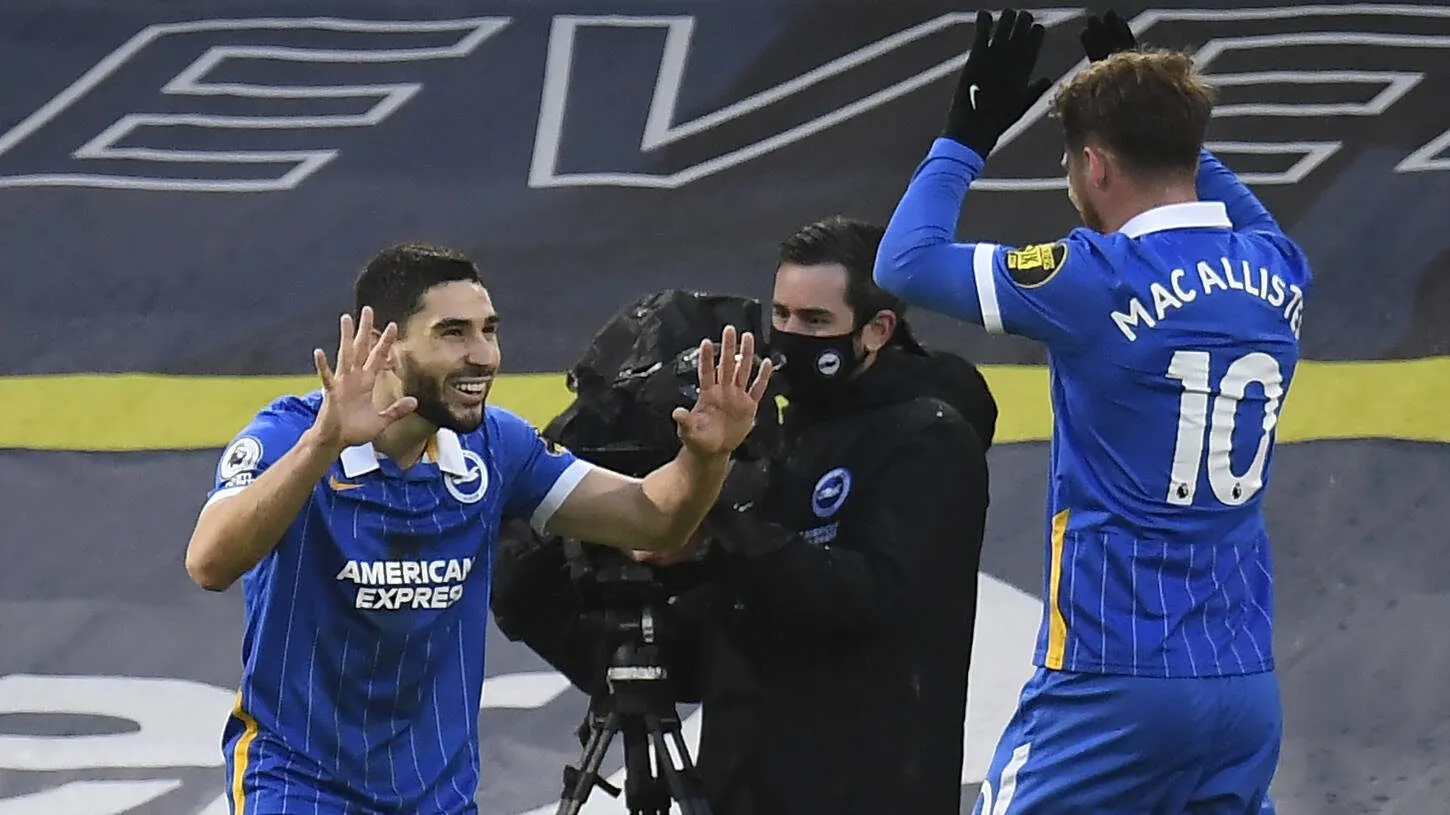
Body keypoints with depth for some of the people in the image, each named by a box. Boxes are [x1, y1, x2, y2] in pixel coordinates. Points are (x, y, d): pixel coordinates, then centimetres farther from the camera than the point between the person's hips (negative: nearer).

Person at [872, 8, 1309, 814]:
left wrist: (968, 135, 10)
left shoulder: (1096, 282, -12)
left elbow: (906, 262, -1)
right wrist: (1163, 112, 34)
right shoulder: (1275, 273, 6)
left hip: (1114, 684, -6)